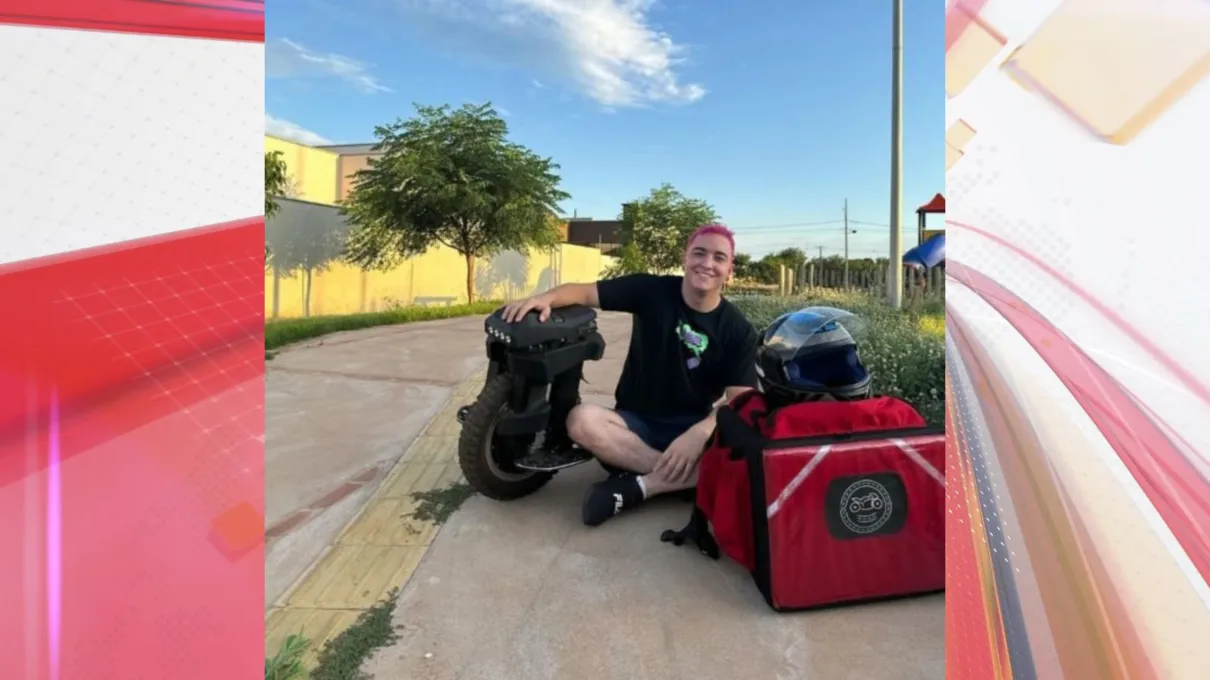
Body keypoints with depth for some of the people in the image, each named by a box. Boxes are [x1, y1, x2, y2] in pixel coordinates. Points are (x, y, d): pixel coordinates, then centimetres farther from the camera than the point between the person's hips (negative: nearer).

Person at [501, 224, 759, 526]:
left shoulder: (738, 330, -4)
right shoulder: (651, 290, -4)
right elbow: (584, 291, -6)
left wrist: (699, 434, -33)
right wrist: (546, 298, -29)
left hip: (691, 427, 0)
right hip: (635, 422, 0)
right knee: (581, 420, -31)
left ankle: (636, 487, -23)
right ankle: (687, 479, -23)